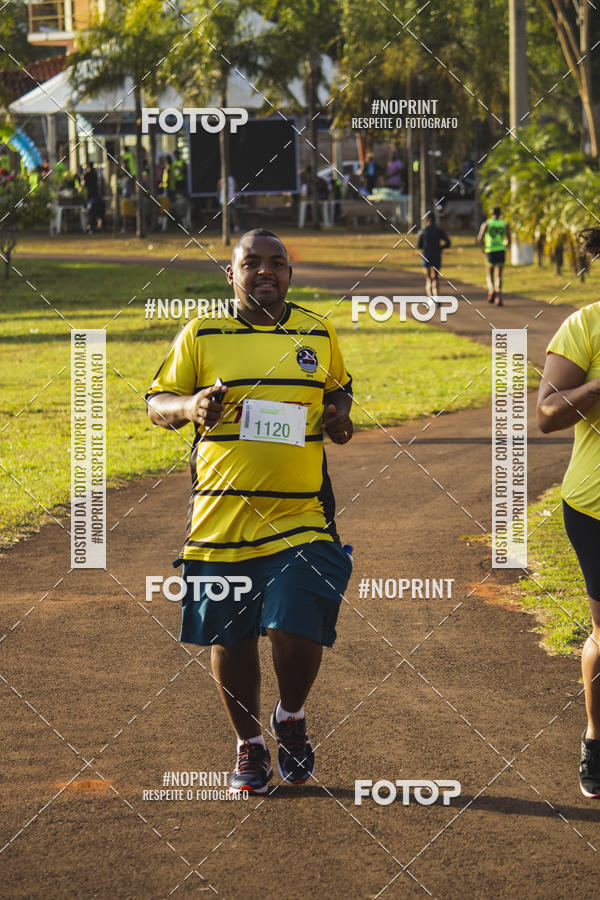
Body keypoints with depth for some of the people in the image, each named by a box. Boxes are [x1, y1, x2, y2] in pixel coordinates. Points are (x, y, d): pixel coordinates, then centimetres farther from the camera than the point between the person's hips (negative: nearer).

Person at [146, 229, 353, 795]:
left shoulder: (317, 334, 8)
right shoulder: (201, 335, 1)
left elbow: (338, 389, 24)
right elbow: (156, 403, 6)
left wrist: (339, 416, 2)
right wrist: (189, 406, -16)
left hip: (300, 514, 0)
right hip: (223, 511, 0)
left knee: (298, 630, -13)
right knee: (229, 638, 8)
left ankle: (291, 719, 18)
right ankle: (249, 747, 28)